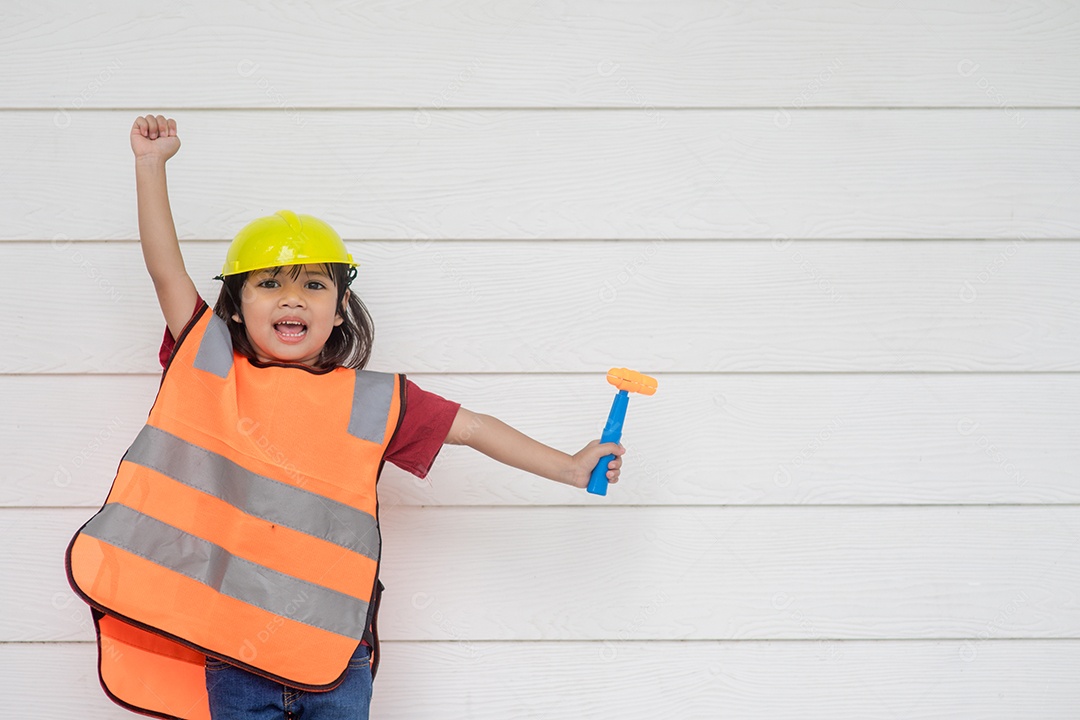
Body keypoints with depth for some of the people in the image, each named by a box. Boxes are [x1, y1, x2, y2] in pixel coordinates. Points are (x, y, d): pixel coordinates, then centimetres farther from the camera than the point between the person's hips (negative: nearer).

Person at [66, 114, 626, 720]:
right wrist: (152, 165, -2)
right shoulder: (210, 369, 4)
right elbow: (167, 270, 2)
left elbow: (474, 428, 9)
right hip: (232, 650, 0)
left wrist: (570, 467, 9)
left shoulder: (373, 401, 4)